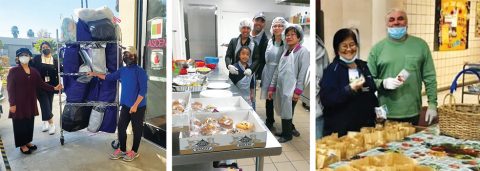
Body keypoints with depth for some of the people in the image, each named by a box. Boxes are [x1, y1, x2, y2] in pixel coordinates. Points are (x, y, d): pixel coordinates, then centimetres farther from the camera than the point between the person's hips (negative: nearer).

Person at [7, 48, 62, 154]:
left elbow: (41, 84, 7)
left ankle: (27, 141, 27)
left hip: (30, 102, 5)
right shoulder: (13, 71, -6)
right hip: (19, 103, -5)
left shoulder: (34, 71, 9)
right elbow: (10, 88, -8)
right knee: (20, 124, 3)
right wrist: (12, 104, -14)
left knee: (29, 123, 12)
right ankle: (22, 145, 14)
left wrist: (54, 88, -6)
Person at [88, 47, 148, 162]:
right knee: (121, 127, 10)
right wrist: (95, 74, 21)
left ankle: (134, 151, 22)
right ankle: (122, 150, 26)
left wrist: (135, 105, -19)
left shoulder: (140, 71, -15)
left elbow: (143, 90, -17)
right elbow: (109, 77, 22)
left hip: (138, 106, -6)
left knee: (136, 129, 7)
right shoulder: (123, 70, 6)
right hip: (125, 105, 7)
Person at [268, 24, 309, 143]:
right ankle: (290, 129, 35)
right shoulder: (286, 51, 14)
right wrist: (272, 87, 13)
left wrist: (298, 91, -17)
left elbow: (303, 73, -13)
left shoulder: (303, 51, -8)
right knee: (283, 111, 14)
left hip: (291, 90, -7)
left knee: (287, 112, 4)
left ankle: (287, 135, 23)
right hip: (281, 88, 7)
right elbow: (277, 71, 15)